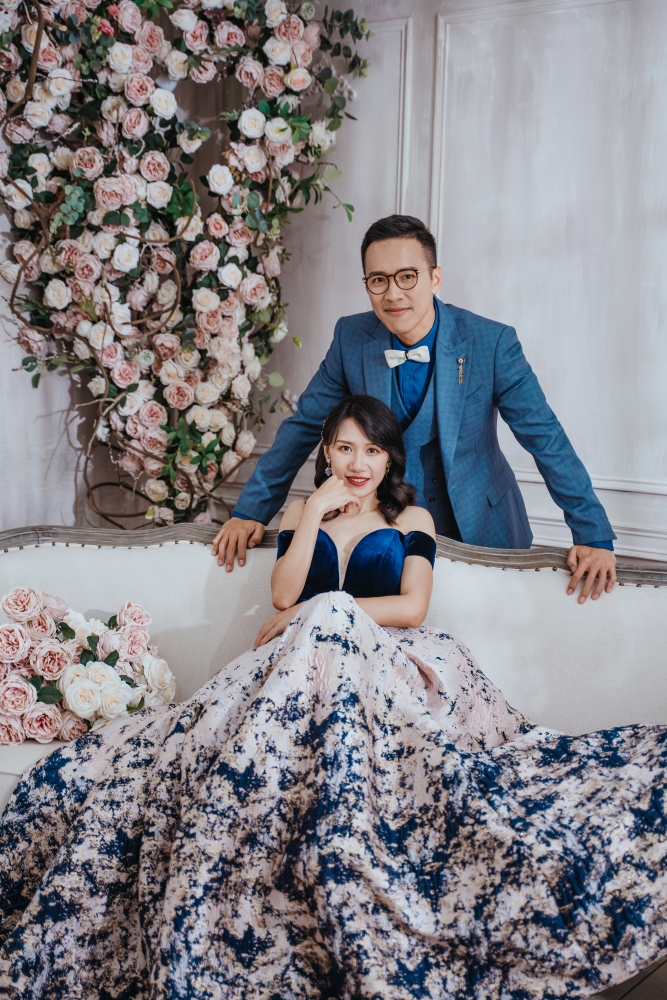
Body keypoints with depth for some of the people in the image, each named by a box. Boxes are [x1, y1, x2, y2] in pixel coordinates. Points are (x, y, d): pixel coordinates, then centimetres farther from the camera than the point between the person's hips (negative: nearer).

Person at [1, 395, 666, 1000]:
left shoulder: (412, 520, 18)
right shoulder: (300, 515, 24)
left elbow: (412, 607, 1)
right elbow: (284, 596, 7)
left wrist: (320, 610, -3)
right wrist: (315, 514, 3)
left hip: (384, 663, -2)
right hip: (304, 662, 2)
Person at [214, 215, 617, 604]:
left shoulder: (492, 342, -16)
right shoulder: (351, 338, -7)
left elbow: (546, 439, -14)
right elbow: (303, 426, 1)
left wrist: (595, 537, -17)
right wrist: (250, 512, -3)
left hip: (481, 532, -1)